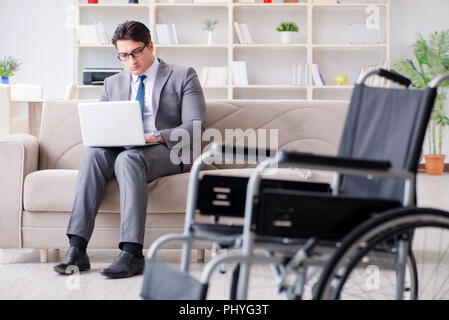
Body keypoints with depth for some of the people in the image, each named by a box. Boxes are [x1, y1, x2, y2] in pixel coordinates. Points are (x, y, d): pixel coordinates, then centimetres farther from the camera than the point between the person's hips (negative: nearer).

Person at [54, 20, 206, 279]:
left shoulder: (184, 76, 8)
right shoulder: (113, 84, 22)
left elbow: (196, 125, -3)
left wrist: (157, 137, -20)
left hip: (169, 152, -4)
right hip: (122, 151, 4)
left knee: (129, 158, -37)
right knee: (94, 153, -30)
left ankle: (132, 254, -44)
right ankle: (77, 250, -38)